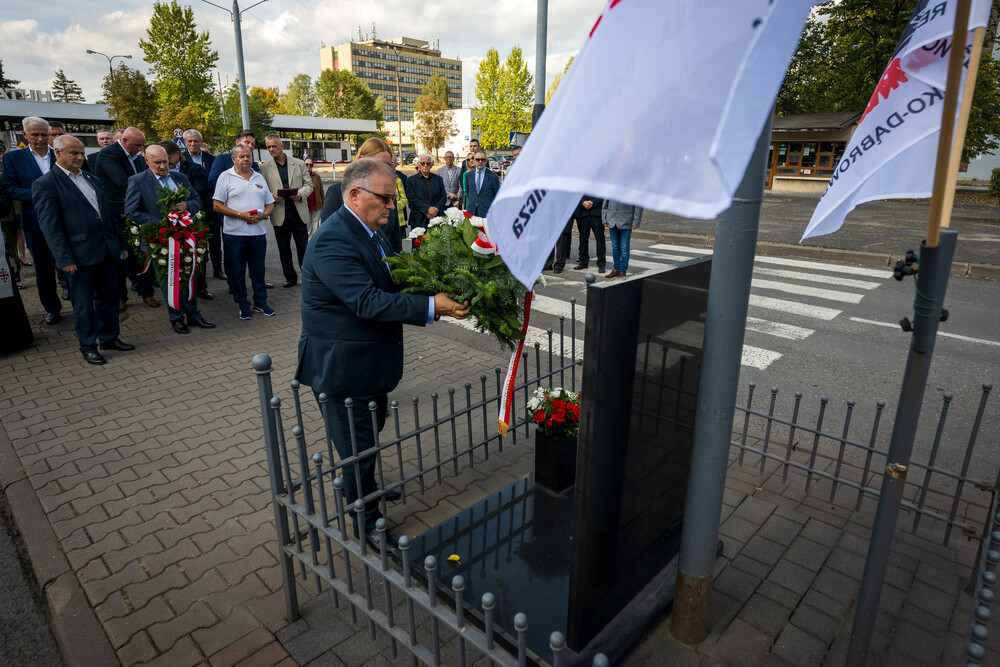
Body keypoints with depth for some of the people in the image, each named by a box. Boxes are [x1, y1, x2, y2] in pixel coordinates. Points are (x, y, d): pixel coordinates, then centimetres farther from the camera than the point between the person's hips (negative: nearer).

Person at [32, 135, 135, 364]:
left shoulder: (93, 179, 15)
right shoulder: (45, 184, -6)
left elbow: (109, 214, 18)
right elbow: (50, 225, -10)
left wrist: (121, 242, 14)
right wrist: (65, 259, -15)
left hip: (107, 250, 6)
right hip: (80, 255, -6)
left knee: (109, 297, 14)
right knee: (84, 304, 4)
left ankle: (109, 337, 28)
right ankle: (88, 346, 17)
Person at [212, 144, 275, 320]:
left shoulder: (259, 178, 13)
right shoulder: (226, 177, 0)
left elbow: (270, 204, 15)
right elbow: (217, 205, -5)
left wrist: (262, 215, -7)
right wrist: (241, 215, -15)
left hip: (258, 232, 3)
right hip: (234, 233, -3)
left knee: (259, 269, 8)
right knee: (237, 271, 4)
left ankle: (261, 302, 20)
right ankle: (243, 305, 15)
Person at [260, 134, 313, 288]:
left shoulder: (299, 164, 6)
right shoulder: (265, 168, 6)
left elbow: (308, 184, 7)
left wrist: (300, 195, -12)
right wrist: (272, 196, -14)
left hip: (298, 211, -1)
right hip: (279, 213, 1)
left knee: (303, 246, 2)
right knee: (284, 248, 7)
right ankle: (290, 278, 18)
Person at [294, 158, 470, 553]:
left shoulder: (371, 230, 6)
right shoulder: (332, 242, -26)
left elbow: (388, 282, 10)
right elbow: (369, 302, -33)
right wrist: (433, 306, -36)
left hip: (372, 360, 10)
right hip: (344, 367, -10)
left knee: (371, 436, 28)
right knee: (358, 448, 8)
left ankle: (366, 488, 53)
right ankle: (368, 523, 28)